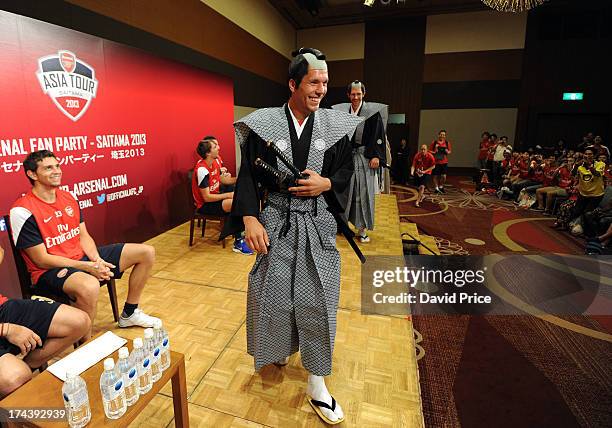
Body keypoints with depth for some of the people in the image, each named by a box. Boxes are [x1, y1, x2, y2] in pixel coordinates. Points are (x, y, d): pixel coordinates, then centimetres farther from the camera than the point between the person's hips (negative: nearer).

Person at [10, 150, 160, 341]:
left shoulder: (68, 198, 8)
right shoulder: (23, 211, -14)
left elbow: (84, 236, 8)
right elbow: (42, 260, -15)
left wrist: (97, 260, -10)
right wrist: (87, 267, -20)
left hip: (83, 256, 8)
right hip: (50, 270, -7)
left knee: (147, 252, 2)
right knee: (89, 287, -43)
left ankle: (129, 313, 15)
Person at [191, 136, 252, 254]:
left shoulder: (216, 160, -1)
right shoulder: (202, 170, -26)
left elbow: (223, 180, 10)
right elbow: (207, 197, -26)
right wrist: (229, 195, -23)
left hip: (215, 195, 9)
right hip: (205, 205, -9)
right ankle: (238, 243, -21)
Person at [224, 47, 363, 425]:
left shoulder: (336, 125, 2)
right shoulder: (264, 124, -4)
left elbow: (347, 170, 8)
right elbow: (248, 175, -4)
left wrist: (326, 184, -13)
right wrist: (250, 219, -14)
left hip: (318, 225, 1)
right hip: (276, 223, 0)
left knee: (316, 298, 5)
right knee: (272, 292, 12)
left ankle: (317, 383, 24)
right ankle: (280, 346, 46)